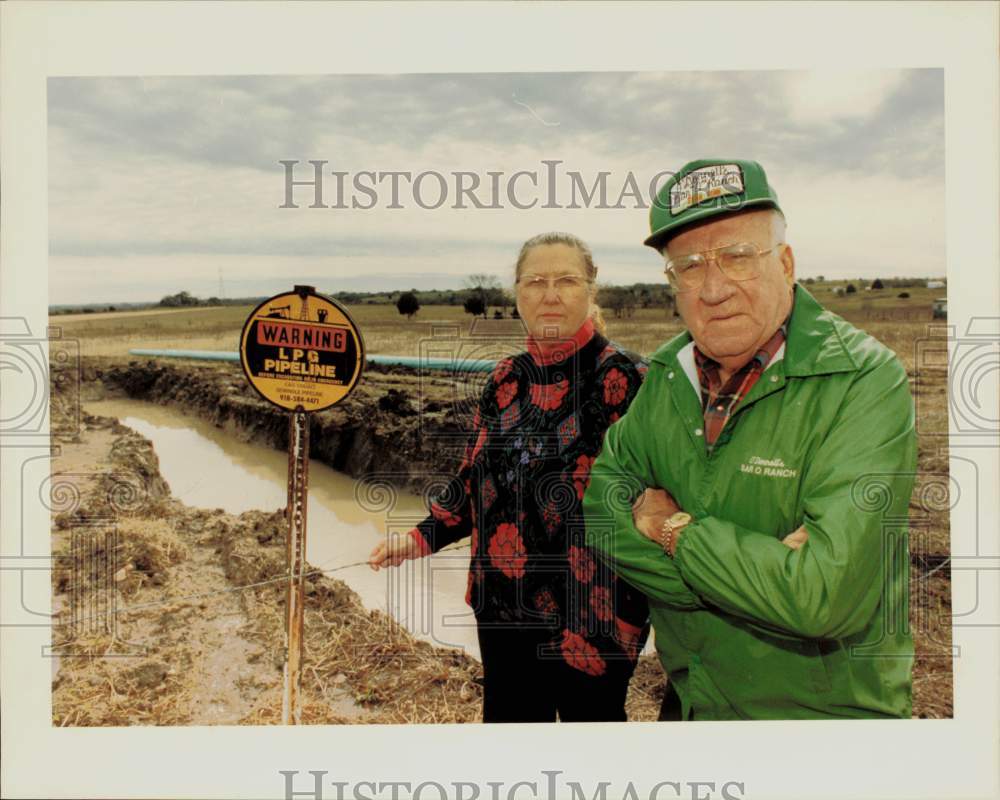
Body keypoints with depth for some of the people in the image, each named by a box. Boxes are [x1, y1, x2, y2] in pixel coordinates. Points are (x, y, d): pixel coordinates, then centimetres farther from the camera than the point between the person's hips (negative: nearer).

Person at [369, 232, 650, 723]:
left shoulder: (623, 378, -14)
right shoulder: (507, 379, 4)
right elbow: (476, 478, 13)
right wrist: (423, 538, 5)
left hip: (588, 615, -5)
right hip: (503, 609, 6)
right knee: (507, 716, 20)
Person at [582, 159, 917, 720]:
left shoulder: (867, 382, -24)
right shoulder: (666, 375, -5)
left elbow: (827, 595, -32)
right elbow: (600, 504, -9)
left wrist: (675, 528, -20)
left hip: (826, 711, -4)